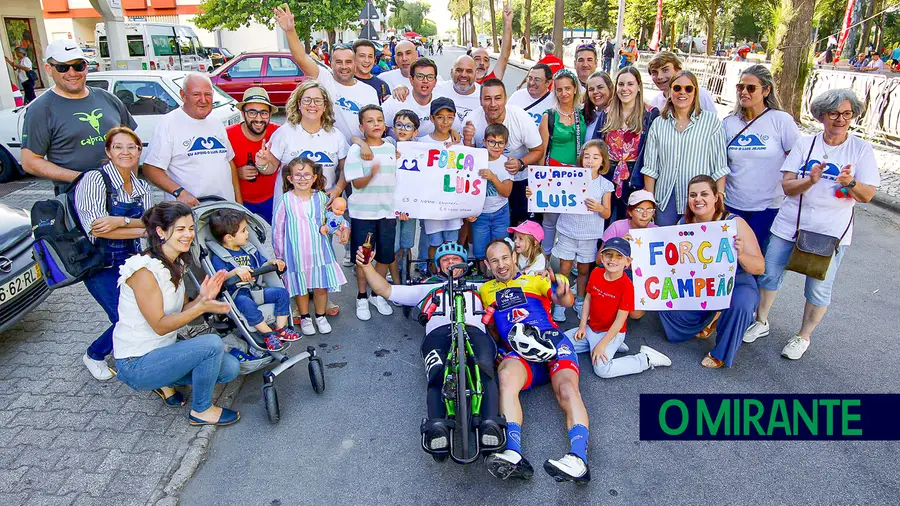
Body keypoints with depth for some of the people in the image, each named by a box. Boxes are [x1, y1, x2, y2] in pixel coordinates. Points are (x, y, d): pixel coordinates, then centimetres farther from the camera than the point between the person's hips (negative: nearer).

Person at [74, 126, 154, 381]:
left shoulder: (142, 187, 7)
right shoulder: (94, 180, -10)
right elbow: (96, 228, -20)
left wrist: (122, 221, -25)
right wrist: (145, 229, -19)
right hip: (101, 264, -5)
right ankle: (94, 356, 16)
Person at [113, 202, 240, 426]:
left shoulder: (176, 264, 5)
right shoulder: (144, 270, -22)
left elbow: (179, 313, 5)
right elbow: (160, 325, -22)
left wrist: (202, 297, -13)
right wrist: (201, 307, -32)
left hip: (163, 350, 8)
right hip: (136, 364, -8)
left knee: (230, 368, -3)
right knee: (212, 343, -27)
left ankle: (166, 382, 16)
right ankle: (201, 411, -4)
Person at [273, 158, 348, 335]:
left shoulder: (321, 197, -2)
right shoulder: (286, 200, -9)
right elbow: (277, 229, -3)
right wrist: (280, 256, 1)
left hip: (320, 251, 2)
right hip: (296, 253, -2)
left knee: (321, 286, 8)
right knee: (300, 287, 11)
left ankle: (321, 316, 30)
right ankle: (305, 318, 31)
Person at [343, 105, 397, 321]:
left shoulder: (392, 149, 7)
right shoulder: (356, 150, -5)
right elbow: (356, 183, -13)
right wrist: (371, 175, -33)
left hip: (388, 211, 4)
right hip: (363, 212, -4)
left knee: (385, 255, 10)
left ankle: (377, 295, 28)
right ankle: (362, 298, 22)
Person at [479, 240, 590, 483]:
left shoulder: (534, 279, 19)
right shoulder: (486, 290, 25)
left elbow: (563, 299, 0)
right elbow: (492, 331, 27)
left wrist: (563, 295, -26)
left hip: (552, 341, 0)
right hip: (518, 353, 0)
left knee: (567, 390, -29)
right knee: (506, 375, -35)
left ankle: (579, 460, -42)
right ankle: (514, 456, -48)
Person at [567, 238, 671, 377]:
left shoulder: (627, 286, -22)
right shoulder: (596, 273, -4)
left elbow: (619, 321, -20)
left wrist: (601, 345, -21)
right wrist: (582, 326, -1)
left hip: (612, 333, -7)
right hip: (591, 328, 7)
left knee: (602, 369, -27)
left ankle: (646, 359, -5)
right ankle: (602, 345, 8)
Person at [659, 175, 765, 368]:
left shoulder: (734, 223, -16)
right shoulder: (684, 223, -6)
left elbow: (760, 267, -16)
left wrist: (740, 255, -37)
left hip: (735, 283, -4)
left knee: (740, 303, -35)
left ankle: (721, 353, -5)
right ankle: (709, 318, 16)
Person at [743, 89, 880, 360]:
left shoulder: (861, 149, -1)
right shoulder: (805, 143, 0)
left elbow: (867, 196, -5)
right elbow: (787, 186, -5)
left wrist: (851, 183, -26)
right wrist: (810, 180, -25)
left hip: (831, 232, -1)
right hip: (789, 225, 1)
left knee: (819, 289, 6)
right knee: (769, 275, 7)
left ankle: (803, 337, 26)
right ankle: (761, 323, 30)